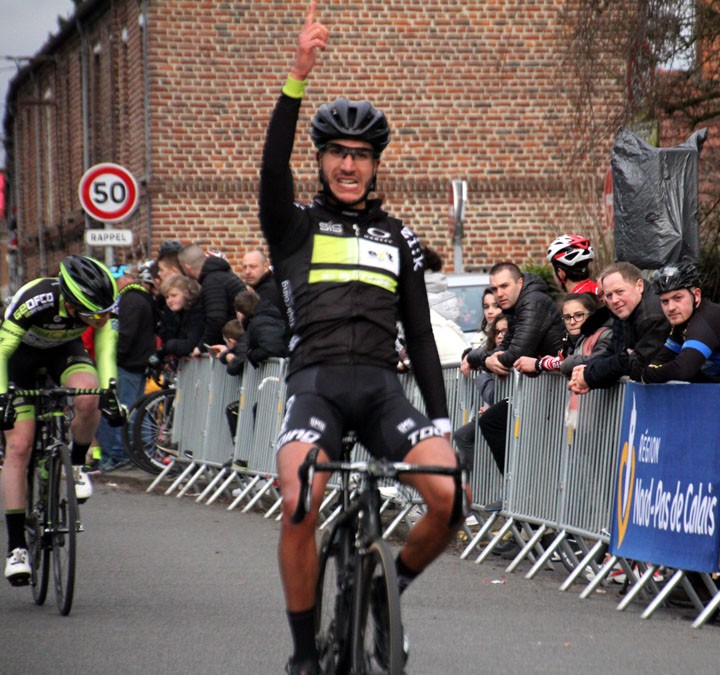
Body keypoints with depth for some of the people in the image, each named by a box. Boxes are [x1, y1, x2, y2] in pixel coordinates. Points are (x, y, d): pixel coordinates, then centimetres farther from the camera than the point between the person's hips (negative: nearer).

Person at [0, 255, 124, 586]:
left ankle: (76, 465, -3)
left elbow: (105, 348, -20)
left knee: (88, 399, -32)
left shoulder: (103, 305, -28)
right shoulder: (36, 301, -39)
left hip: (65, 349, 3)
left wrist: (109, 392, -35)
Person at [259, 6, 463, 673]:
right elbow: (274, 166, -8)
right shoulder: (296, 226, 12)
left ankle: (388, 592, 9)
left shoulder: (398, 239, 20)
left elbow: (420, 334, 18)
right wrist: (297, 76, -19)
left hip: (382, 386, 3)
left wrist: (440, 421, 8)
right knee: (299, 506, -28)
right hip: (315, 381, -2)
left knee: (451, 496, -20)